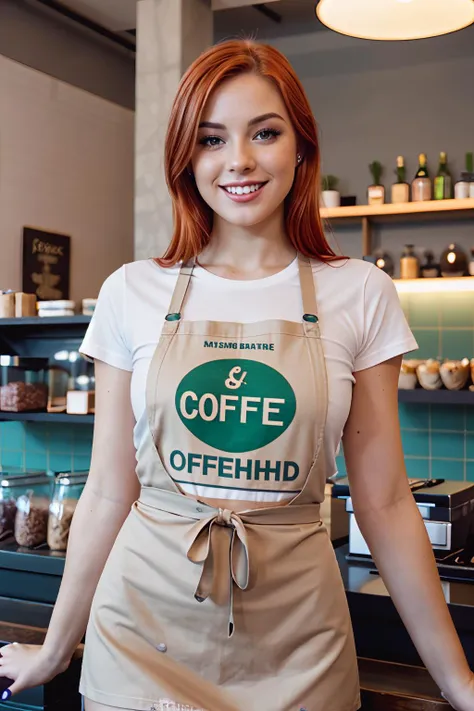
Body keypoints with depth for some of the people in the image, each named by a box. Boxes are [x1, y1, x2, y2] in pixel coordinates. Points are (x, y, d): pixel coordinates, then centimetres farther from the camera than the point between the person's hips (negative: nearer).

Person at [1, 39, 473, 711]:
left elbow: (384, 504, 0)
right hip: (145, 629, 0)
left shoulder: (361, 294, -3)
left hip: (295, 653, 0)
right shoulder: (132, 293, -2)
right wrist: (54, 649, 9)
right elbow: (108, 494, 3)